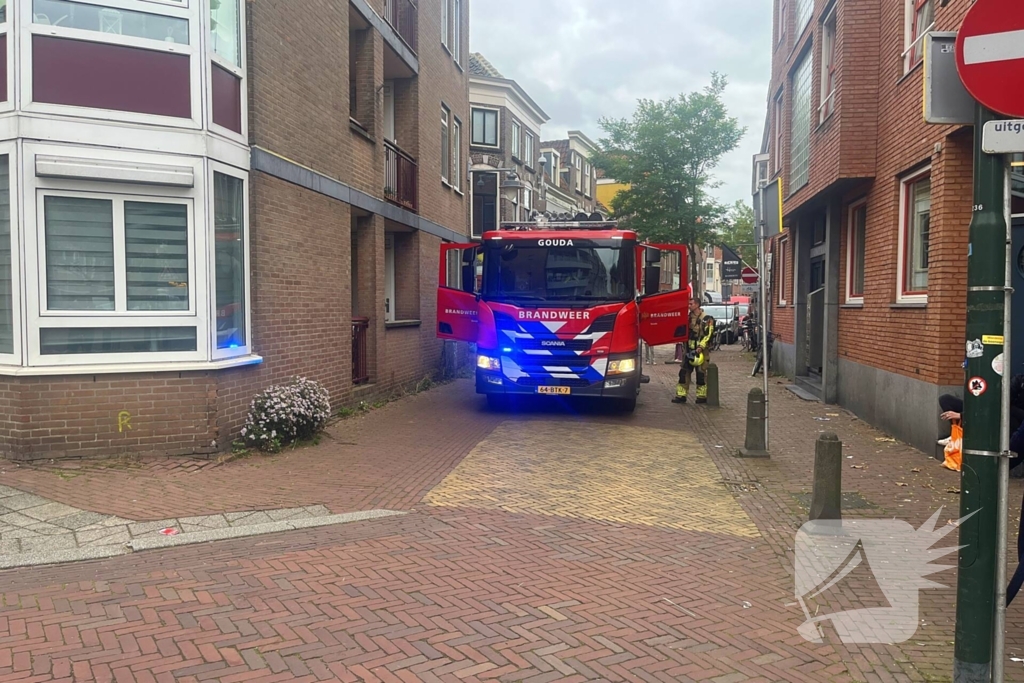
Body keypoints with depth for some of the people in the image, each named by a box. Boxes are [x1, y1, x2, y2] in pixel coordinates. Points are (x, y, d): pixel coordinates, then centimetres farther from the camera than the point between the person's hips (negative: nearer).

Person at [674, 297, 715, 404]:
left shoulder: (706, 319, -9)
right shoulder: (689, 317, 13)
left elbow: (708, 334, -15)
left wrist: (701, 347, -22)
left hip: (700, 350, -7)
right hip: (689, 350, 7)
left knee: (701, 374, -2)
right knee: (684, 372, 5)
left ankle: (702, 396, 7)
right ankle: (681, 395, 10)